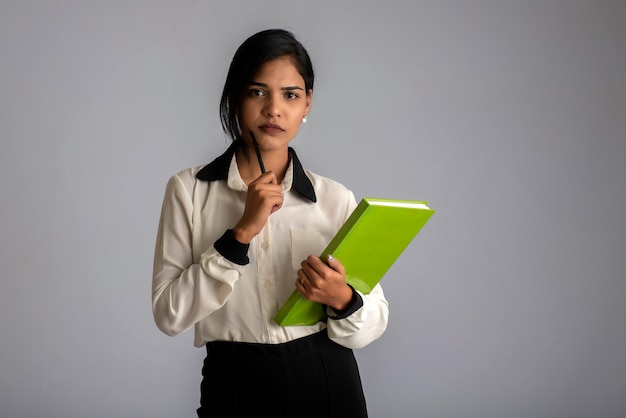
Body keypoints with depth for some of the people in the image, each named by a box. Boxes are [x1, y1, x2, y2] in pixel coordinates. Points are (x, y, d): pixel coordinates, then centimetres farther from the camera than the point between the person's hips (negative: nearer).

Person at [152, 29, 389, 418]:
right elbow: (168, 313, -11)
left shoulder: (336, 198, -2)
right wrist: (241, 233, -18)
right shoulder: (188, 190, -3)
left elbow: (375, 322, 1)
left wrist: (342, 300, -21)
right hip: (235, 384, -1)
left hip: (327, 384, 1)